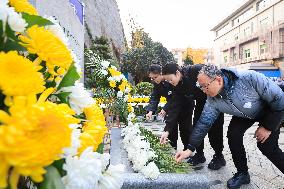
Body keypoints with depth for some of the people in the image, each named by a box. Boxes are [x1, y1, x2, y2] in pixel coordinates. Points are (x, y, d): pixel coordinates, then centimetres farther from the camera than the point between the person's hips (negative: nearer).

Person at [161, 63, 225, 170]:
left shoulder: (196, 71, -32)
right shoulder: (178, 88, -11)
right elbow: (174, 108, -14)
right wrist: (167, 130, -20)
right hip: (201, 101, 6)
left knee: (215, 128, -6)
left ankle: (219, 157, 12)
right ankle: (199, 154, 17)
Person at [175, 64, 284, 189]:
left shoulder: (251, 79, -39)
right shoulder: (212, 100, -24)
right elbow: (203, 123, -20)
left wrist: (268, 127, -22)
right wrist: (190, 149, -24)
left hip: (271, 110, -3)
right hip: (244, 115, 4)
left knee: (266, 145, -14)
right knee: (233, 135, -14)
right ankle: (242, 173, 6)